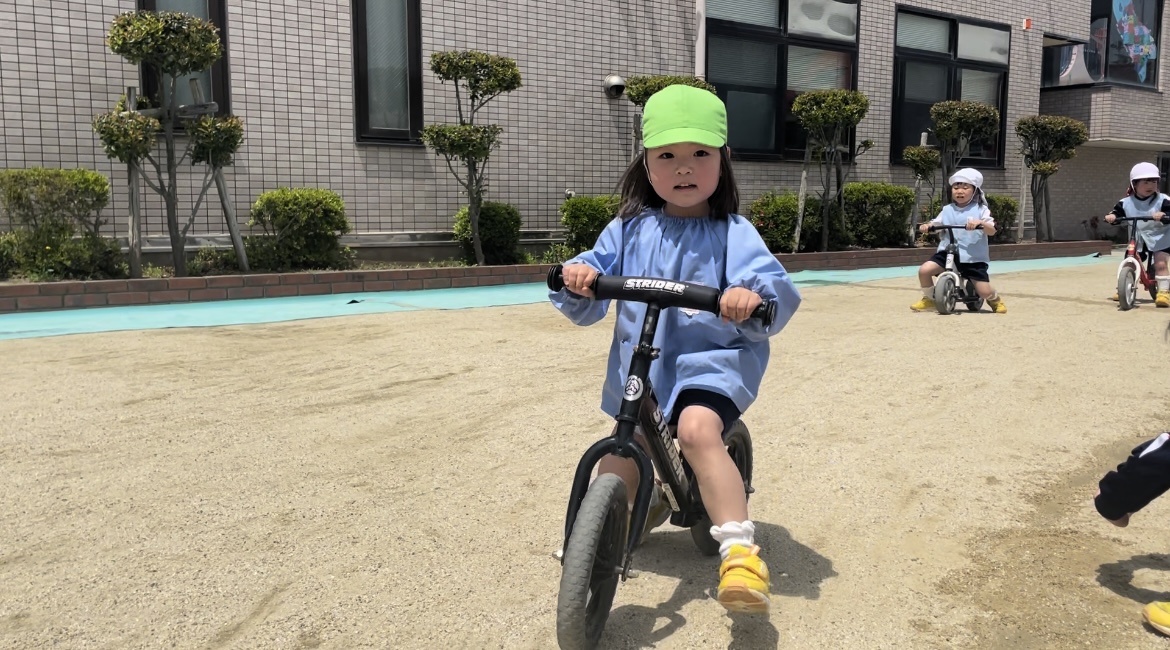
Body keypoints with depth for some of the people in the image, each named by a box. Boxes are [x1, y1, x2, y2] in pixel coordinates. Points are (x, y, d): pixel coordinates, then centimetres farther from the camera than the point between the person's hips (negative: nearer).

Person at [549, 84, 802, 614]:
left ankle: (740, 551, -31)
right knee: (614, 486, 10)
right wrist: (577, 280, -20)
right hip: (639, 366, 5)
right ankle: (649, 506, 46)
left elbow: (779, 293, -18)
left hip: (711, 360, -4)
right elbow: (588, 307, 3)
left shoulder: (732, 233, -5)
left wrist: (753, 295, -41)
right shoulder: (628, 229, 4)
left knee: (697, 429, -36)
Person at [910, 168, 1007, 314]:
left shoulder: (981, 210, 0)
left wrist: (980, 223, -32)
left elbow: (992, 231, -10)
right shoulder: (947, 210, 9)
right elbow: (935, 224, 10)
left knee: (984, 292, -8)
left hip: (974, 258, -2)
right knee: (924, 270, -20)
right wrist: (926, 226, -15)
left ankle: (994, 299, 32)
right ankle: (929, 299, 5)